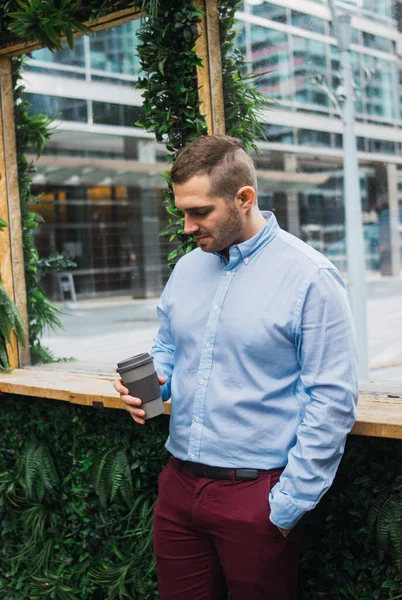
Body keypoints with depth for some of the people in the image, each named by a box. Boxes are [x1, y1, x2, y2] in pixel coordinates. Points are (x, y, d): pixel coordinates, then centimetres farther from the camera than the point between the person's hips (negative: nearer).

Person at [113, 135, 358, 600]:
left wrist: (289, 504, -14)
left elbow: (333, 401, -14)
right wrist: (150, 381, -4)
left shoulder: (310, 277, -13)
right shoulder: (186, 269, 7)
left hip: (256, 492, -5)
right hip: (179, 484, 6)